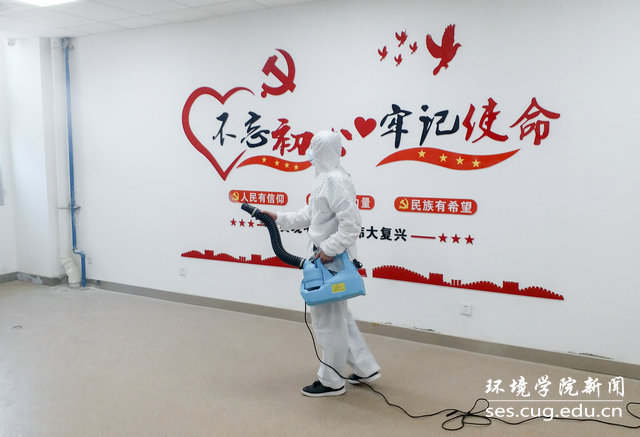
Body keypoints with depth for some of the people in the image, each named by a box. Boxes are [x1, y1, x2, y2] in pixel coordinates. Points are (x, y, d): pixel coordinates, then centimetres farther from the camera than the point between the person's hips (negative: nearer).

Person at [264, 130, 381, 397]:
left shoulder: (335, 180, -19)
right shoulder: (326, 178, 13)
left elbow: (351, 223, -25)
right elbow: (309, 215, 22)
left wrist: (330, 250, -22)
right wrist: (279, 219, 18)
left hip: (331, 262, -10)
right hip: (325, 260, 10)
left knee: (328, 320, 3)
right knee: (339, 316, 19)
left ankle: (331, 382, 19)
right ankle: (365, 368, 30)